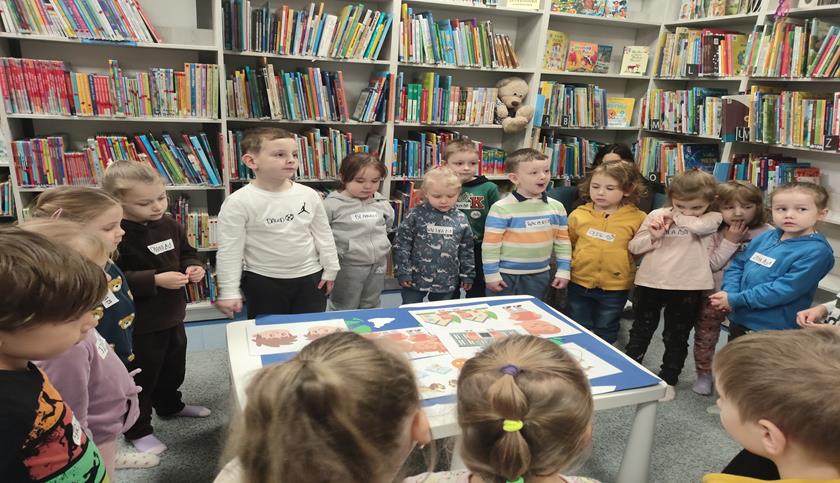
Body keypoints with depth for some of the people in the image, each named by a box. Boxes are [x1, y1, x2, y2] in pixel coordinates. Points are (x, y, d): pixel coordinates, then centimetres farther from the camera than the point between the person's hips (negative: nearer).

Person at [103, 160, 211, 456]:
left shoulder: (169, 225, -1)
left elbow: (186, 253, 14)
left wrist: (192, 267, -7)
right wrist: (155, 280, -31)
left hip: (172, 315, 7)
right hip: (137, 323, -7)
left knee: (174, 367, 26)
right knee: (140, 377, 9)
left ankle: (170, 405, 50)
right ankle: (137, 430, 29)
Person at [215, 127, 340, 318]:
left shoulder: (309, 195, -4)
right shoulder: (239, 203, -15)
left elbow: (323, 234, 6)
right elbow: (230, 250, -12)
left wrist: (330, 269, 7)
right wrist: (229, 292, -12)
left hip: (310, 277, 3)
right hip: (263, 282, -3)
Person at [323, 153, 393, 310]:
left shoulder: (382, 203, 0)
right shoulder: (332, 204, -16)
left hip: (379, 264, 5)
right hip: (348, 266, -5)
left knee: (371, 307, 21)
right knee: (344, 310, 10)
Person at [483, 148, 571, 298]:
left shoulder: (556, 207, 0)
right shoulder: (501, 208, -16)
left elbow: (562, 240, 7)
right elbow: (491, 243, -14)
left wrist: (563, 270, 4)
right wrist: (491, 274, -14)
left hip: (539, 276, 5)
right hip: (505, 275, -4)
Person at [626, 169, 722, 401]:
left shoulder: (712, 218, 0)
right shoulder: (656, 215, 2)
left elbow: (699, 225, -24)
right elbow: (634, 246, 4)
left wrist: (675, 217, -8)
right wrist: (653, 237, -15)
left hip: (687, 287, -1)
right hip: (650, 282, 1)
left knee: (676, 337, 13)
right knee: (641, 331, 17)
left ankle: (669, 380, 30)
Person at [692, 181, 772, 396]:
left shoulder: (767, 234, -12)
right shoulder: (715, 233, -7)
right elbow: (712, 264, -13)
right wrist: (730, 242, -19)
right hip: (714, 294, 1)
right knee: (705, 336, 12)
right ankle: (704, 374, 30)